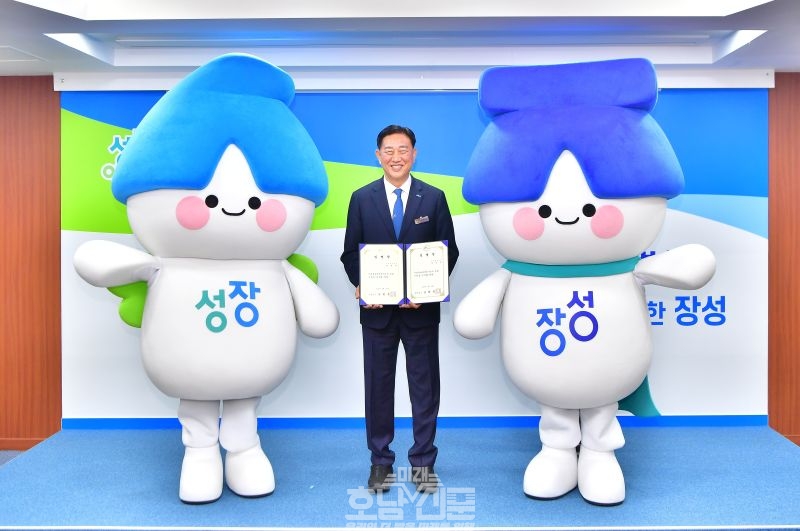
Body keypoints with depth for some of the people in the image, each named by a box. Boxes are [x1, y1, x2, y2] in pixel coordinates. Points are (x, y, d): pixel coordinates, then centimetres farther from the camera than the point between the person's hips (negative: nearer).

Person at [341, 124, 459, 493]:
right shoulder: (361, 199, 4)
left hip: (422, 309, 0)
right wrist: (362, 286, -12)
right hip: (377, 309, 1)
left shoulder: (434, 198, 3)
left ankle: (423, 462, 20)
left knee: (425, 385, 6)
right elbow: (350, 252, 5)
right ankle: (380, 461, 22)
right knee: (378, 385, 8)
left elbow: (449, 251, 2)